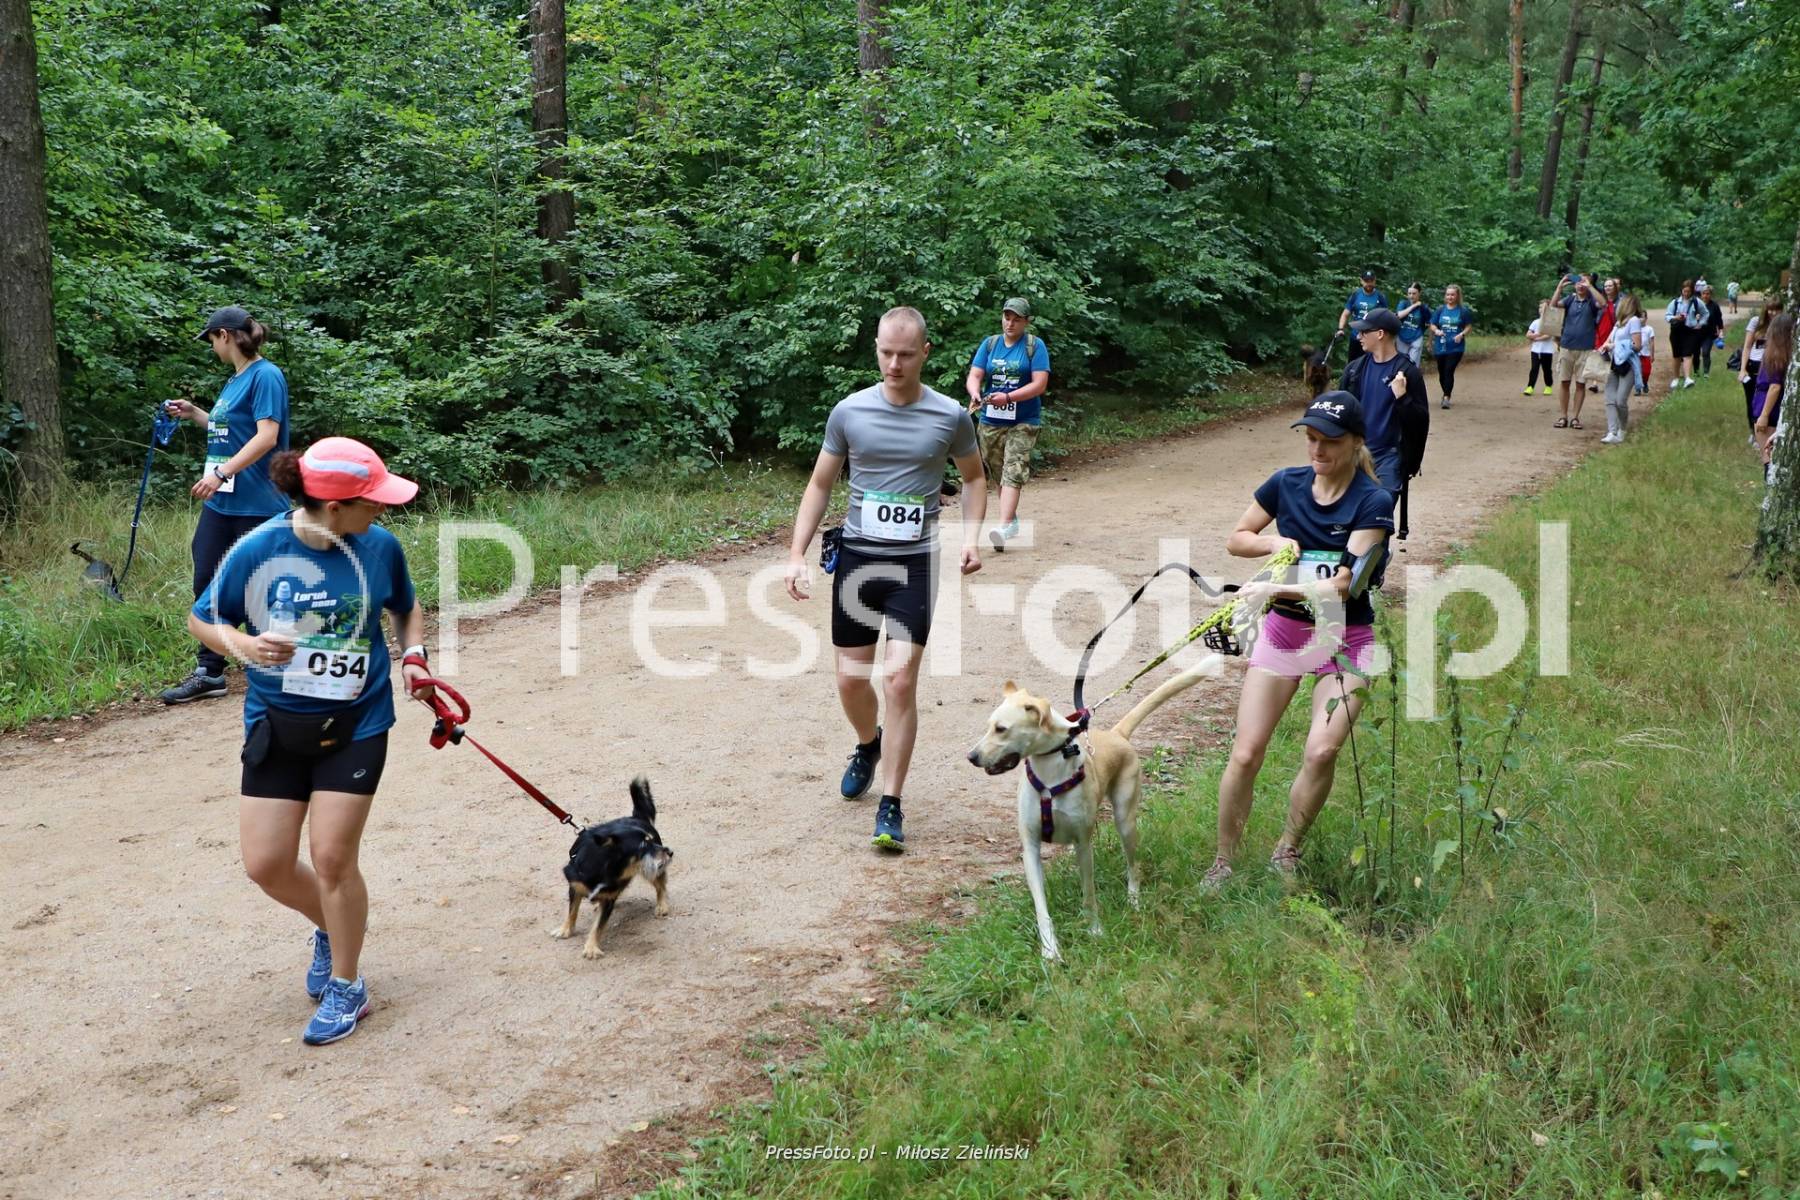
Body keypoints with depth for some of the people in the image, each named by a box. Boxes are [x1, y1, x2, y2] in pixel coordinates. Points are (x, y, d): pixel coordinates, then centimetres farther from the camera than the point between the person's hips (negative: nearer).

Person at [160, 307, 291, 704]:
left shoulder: (266, 376, -12)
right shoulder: (234, 381, 15)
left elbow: (266, 436, -21)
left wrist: (222, 472, -26)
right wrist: (195, 414, 20)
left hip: (256, 504, -9)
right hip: (220, 503, 9)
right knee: (206, 582, 7)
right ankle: (209, 672, 13)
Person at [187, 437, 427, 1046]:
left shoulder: (380, 546, -9)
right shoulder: (258, 550, -14)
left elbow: (407, 607, 12)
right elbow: (201, 619, -1)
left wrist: (413, 655, -6)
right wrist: (239, 643, -22)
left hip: (355, 723, -1)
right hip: (276, 723, 1)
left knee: (333, 857, -4)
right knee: (265, 864, 2)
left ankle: (345, 987, 16)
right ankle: (329, 928, 35)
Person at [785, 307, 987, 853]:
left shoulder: (950, 417, -2)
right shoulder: (849, 411, 0)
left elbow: (975, 478, 15)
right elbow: (820, 485, 9)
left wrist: (970, 536, -1)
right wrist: (797, 554, 1)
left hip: (915, 562, -2)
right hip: (857, 557, 2)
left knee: (900, 680, -11)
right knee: (850, 678, 8)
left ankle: (890, 807, -1)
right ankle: (868, 746, 42)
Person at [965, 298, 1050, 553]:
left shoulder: (1035, 346, -3)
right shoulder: (989, 344, 7)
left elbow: (1039, 385, -11)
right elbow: (974, 376, 1)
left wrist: (1008, 398, -24)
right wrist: (975, 393, -22)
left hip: (1023, 422, -4)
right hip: (990, 420, 4)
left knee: (1012, 471, -16)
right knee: (998, 474, 12)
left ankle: (1004, 526, -27)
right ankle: (1012, 520, 28)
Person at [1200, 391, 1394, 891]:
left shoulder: (1373, 503, -14)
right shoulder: (1286, 483, -2)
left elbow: (1343, 586, -22)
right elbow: (1236, 539, 11)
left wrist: (1276, 589, -31)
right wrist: (1274, 541, -9)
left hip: (1345, 640, -3)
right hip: (1283, 631, 3)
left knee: (1321, 752, -18)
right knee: (1245, 753, -5)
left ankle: (1286, 853, 5)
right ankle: (1223, 861, 10)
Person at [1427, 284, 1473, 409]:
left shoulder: (1463, 311, -1)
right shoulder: (1440, 310, 4)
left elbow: (1469, 326, 4)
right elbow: (1432, 325, 7)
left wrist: (1462, 334, -14)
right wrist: (1436, 331, -15)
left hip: (1455, 347, -3)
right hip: (1441, 346, 3)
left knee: (1449, 371, -15)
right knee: (1442, 372, 11)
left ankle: (1447, 398, -16)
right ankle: (1446, 394, 32)